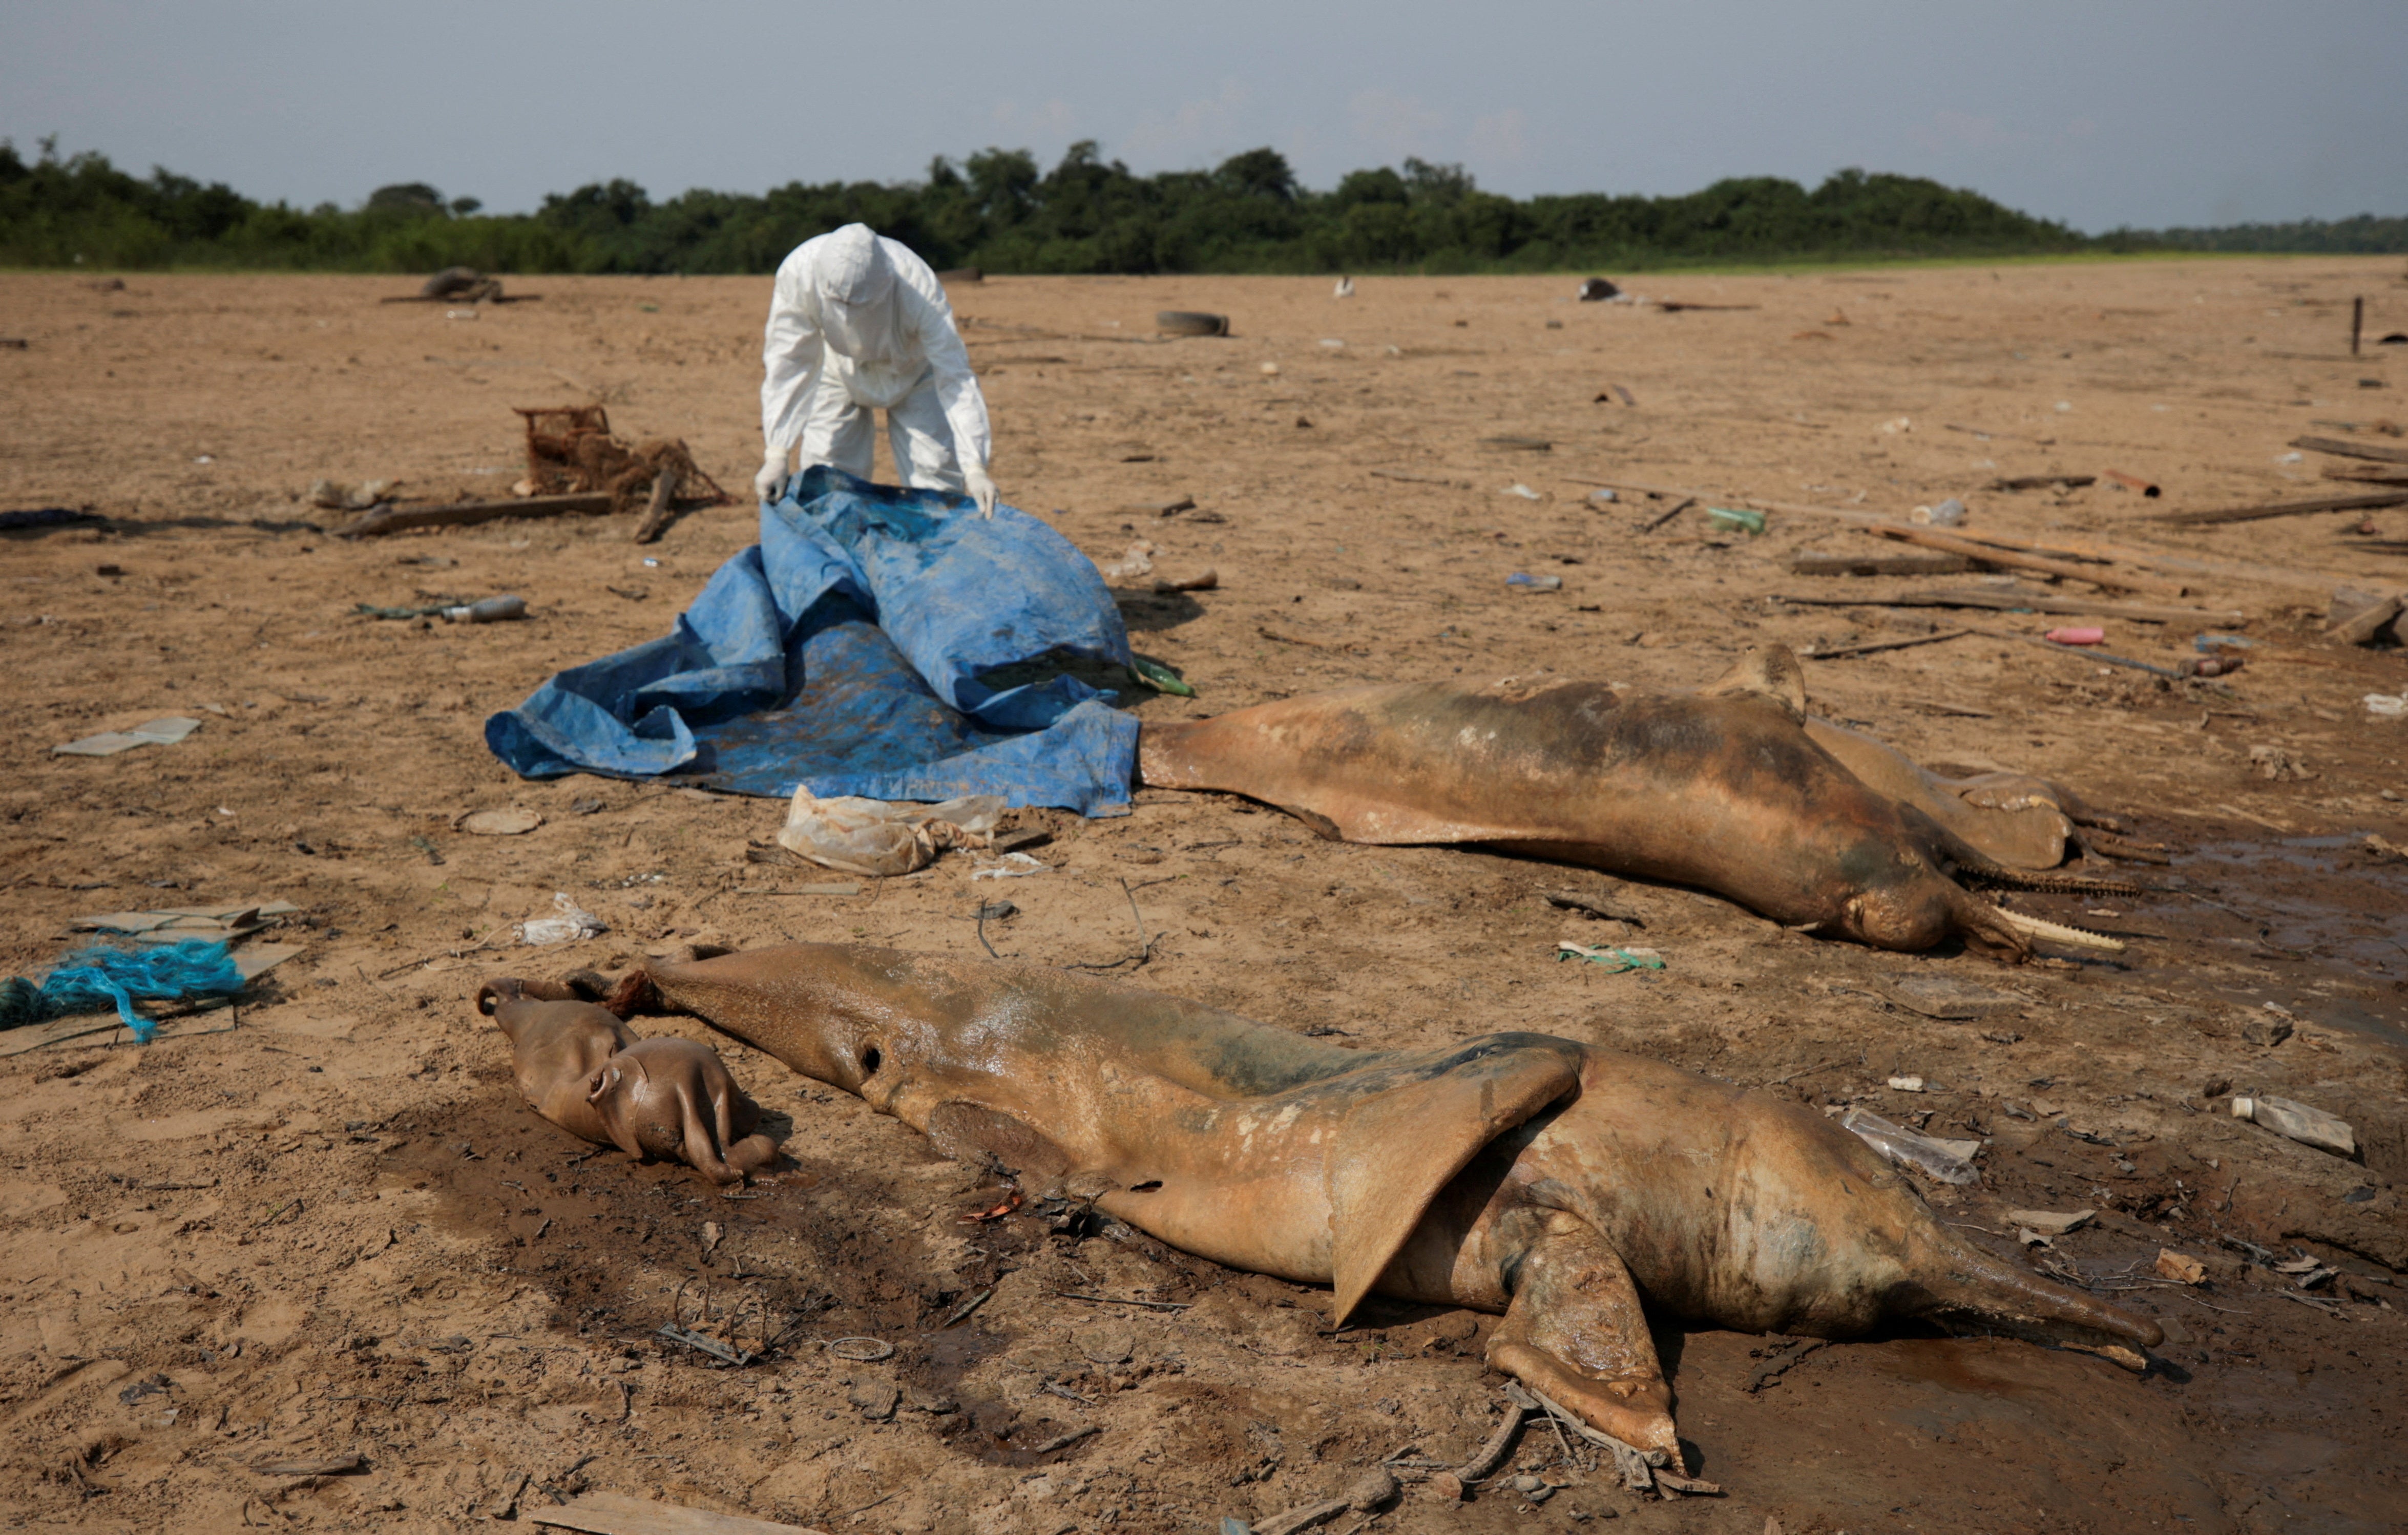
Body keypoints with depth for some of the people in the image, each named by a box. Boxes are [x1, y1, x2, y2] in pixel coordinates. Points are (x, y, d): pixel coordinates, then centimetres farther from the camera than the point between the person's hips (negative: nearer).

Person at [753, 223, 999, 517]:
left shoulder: (921, 288, -39)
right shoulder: (798, 272, -37)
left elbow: (954, 379, -36)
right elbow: (788, 366, -28)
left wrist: (974, 469, -43)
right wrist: (777, 457, -31)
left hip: (913, 370, -1)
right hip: (837, 368, 1)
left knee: (937, 479, -11)